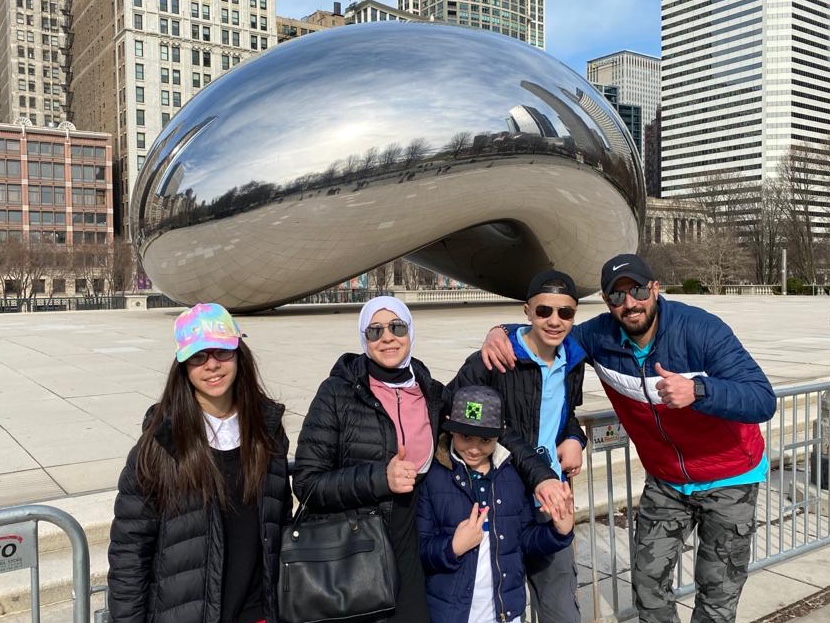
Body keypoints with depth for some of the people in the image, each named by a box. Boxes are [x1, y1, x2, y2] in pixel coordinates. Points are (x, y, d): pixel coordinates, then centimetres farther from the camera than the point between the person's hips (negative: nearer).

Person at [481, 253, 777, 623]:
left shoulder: (701, 329, -25)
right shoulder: (600, 336, -14)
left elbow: (762, 400, -29)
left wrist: (697, 391, -48)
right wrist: (501, 332, -20)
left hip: (729, 478, -3)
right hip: (665, 480, 3)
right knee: (648, 582, 5)